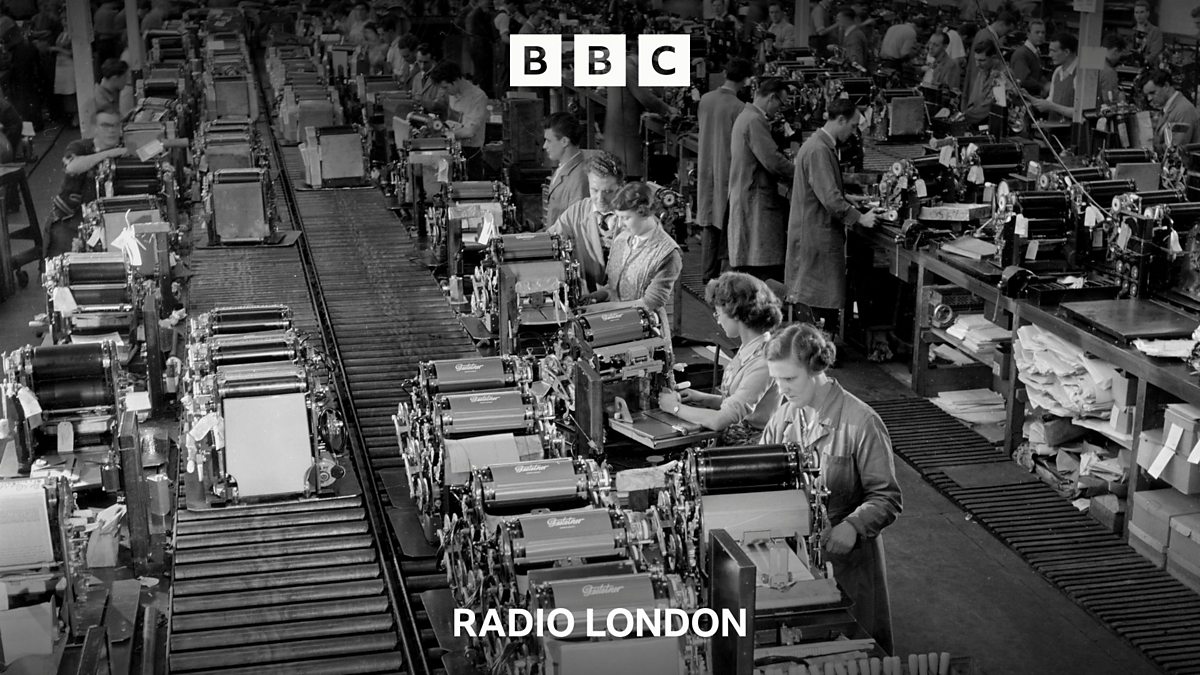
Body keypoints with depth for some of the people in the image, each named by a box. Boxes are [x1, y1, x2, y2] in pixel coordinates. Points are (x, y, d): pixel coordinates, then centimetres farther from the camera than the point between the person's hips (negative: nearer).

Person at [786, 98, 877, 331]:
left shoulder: (823, 145, 14)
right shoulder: (818, 151, -20)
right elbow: (830, 198, -24)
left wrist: (853, 207, 19)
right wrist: (860, 218, -17)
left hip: (814, 231, 11)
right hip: (818, 235, -11)